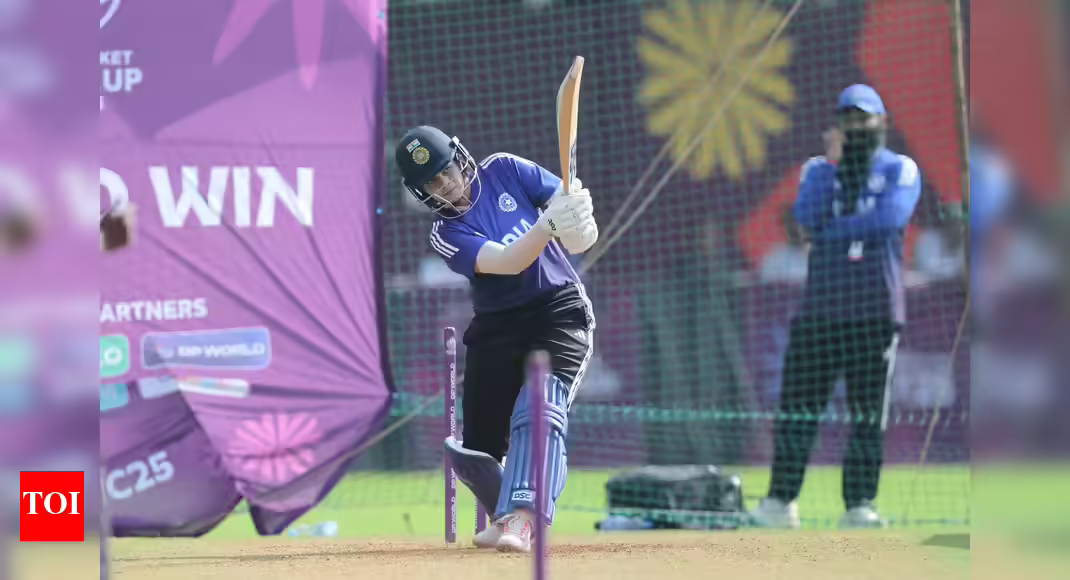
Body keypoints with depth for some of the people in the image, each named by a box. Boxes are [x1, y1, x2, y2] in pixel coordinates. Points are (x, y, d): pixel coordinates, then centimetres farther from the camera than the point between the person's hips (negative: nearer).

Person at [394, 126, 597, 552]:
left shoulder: (504, 170, -2)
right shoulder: (447, 235, -10)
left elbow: (568, 197, -2)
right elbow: (507, 262, -25)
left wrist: (578, 214, -27)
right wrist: (550, 224, -41)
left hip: (559, 312, -1)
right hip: (497, 329, 1)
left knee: (539, 409, -26)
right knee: (474, 451, 1)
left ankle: (519, 520, -37)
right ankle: (510, 514, 29)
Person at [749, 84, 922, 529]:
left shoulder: (900, 170, 8)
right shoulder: (817, 170, 15)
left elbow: (892, 216, -12)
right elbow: (808, 218, -4)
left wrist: (832, 228, -7)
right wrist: (832, 163, -7)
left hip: (876, 311, -2)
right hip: (819, 306, 2)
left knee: (868, 412, -2)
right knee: (797, 405, -4)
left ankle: (860, 506, 2)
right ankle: (781, 502, -3)